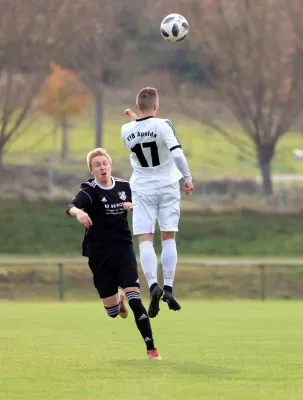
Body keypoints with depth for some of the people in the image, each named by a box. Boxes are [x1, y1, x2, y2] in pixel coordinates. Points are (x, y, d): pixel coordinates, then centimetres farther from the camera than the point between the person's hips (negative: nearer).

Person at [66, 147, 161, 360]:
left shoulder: (124, 187, 3)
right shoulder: (89, 191, -10)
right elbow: (71, 207, -31)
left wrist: (134, 205, -4)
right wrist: (78, 212, -55)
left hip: (124, 249, 2)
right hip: (99, 254, -2)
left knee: (134, 298, -14)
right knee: (112, 311, 4)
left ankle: (151, 348, -11)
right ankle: (118, 302, 43)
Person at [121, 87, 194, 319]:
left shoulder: (127, 131, -3)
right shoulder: (163, 125, -14)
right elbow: (177, 153, -24)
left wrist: (134, 120, 34)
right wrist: (188, 177, -15)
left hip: (142, 190, 1)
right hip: (167, 187, -1)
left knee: (145, 239, -2)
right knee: (169, 238, 8)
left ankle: (153, 285, -23)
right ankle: (168, 287, 4)